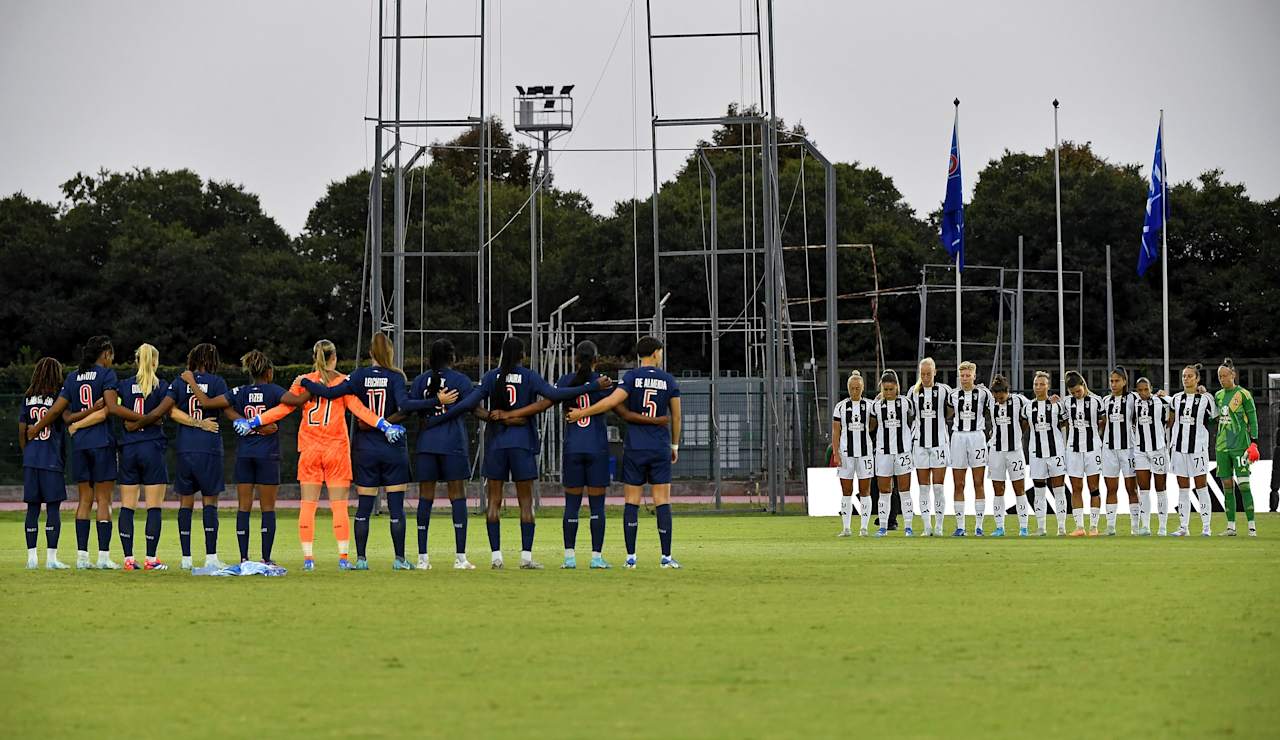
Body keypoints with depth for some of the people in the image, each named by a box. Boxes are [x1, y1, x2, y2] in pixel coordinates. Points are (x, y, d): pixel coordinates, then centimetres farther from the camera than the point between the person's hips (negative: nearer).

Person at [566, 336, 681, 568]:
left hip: (634, 448, -1)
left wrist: (582, 413, -9)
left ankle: (631, 557, 0)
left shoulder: (632, 377, -3)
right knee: (662, 501, 2)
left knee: (632, 502, 3)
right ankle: (666, 557, 0)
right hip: (660, 449, 1)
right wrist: (675, 446, 19)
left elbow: (612, 401, -17)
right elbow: (676, 417, 7)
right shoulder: (669, 380, 3)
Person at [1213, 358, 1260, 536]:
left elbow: (1253, 419, -4)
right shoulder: (1218, 395, 13)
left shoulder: (1243, 394, -4)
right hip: (1222, 446, 6)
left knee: (1243, 484, -9)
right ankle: (1231, 526, 9)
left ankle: (1252, 526, -7)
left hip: (1240, 446, -6)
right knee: (1226, 485, 5)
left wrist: (1254, 443, -11)